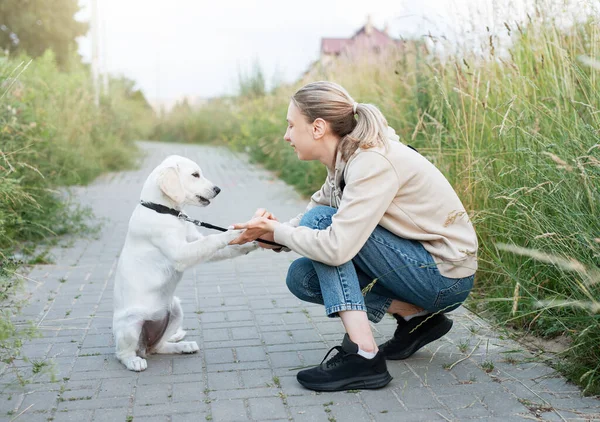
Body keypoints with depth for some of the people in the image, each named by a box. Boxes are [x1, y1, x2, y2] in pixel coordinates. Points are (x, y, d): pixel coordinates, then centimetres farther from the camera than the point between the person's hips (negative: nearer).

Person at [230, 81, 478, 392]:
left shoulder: (372, 162, -24)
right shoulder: (346, 159, 4)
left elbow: (337, 247, -32)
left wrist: (278, 231, -16)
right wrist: (268, 234, -11)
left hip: (446, 276, -9)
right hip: (421, 265, 9)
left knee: (320, 220, -18)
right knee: (302, 277, 1)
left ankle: (363, 356, -20)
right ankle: (416, 316, 5)